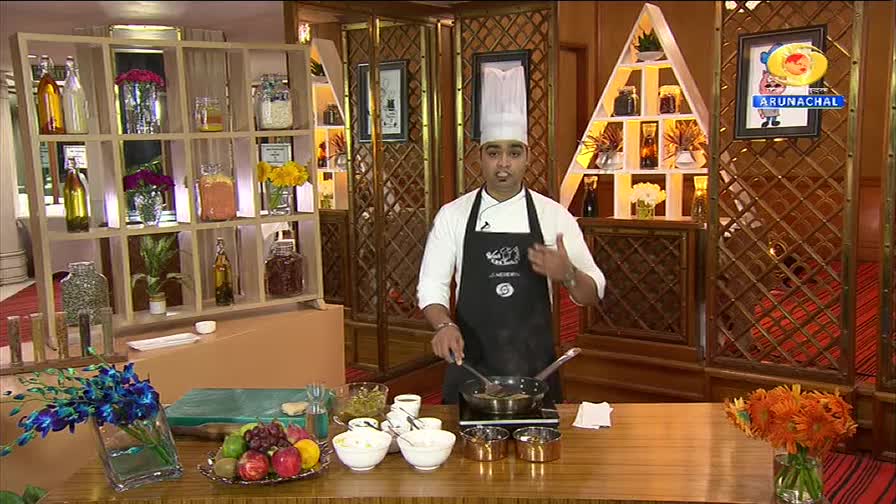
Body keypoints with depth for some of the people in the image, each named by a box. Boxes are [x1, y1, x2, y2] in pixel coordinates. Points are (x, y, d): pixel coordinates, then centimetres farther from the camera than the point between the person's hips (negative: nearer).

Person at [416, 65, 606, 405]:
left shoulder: (554, 215, -2)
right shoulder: (453, 215, -1)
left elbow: (592, 294, 0)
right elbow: (431, 286, 0)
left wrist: (567, 274, -21)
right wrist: (444, 325, -20)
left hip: (534, 366, 0)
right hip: (471, 364, 0)